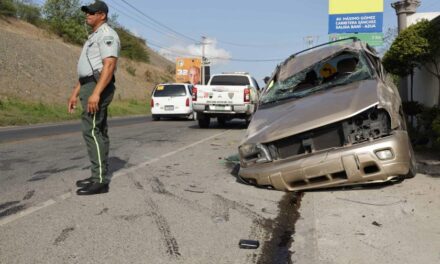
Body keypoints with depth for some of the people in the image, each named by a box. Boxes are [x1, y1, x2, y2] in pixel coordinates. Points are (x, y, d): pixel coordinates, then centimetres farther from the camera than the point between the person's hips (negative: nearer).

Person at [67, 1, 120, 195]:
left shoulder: (107, 34, -10)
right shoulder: (94, 37, 24)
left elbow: (109, 66, -22)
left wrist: (96, 93, -31)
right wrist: (75, 93, 21)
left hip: (98, 88, -11)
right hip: (91, 88, 11)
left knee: (92, 131, -15)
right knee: (98, 132, 10)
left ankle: (100, 181, -15)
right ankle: (99, 176, 14)